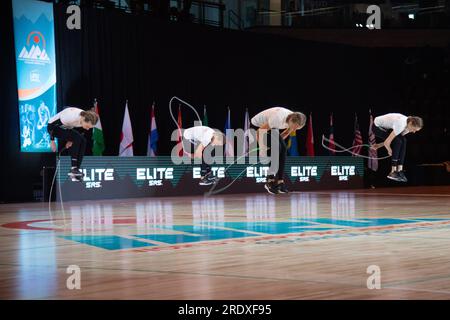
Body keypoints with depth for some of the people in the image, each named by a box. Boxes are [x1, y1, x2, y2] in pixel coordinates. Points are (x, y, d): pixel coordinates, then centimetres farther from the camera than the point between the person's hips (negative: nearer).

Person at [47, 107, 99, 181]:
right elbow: (51, 124, -26)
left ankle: (77, 169, -8)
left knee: (83, 141, -11)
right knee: (77, 138, -26)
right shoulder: (71, 117, -38)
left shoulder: (86, 118, -16)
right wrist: (52, 141, -19)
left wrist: (71, 140, -2)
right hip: (54, 127, -8)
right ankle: (73, 168, -23)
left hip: (65, 127, 8)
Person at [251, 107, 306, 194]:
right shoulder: (278, 119, -39)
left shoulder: (295, 120, -17)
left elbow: (286, 133, 6)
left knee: (283, 149, -9)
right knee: (276, 148, -22)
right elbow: (259, 131, -28)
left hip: (270, 126, 7)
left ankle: (280, 181, -6)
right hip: (258, 125, -7)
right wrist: (262, 147, -17)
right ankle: (270, 181, -15)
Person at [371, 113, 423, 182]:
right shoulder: (400, 125, -36)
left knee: (403, 141, -12)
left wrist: (380, 145, 3)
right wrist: (390, 151, -13)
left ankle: (400, 170, -11)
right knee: (398, 142, -24)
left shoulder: (408, 125, -10)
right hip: (377, 127, -8)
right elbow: (387, 142, -32)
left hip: (386, 127, 8)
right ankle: (393, 172, -18)